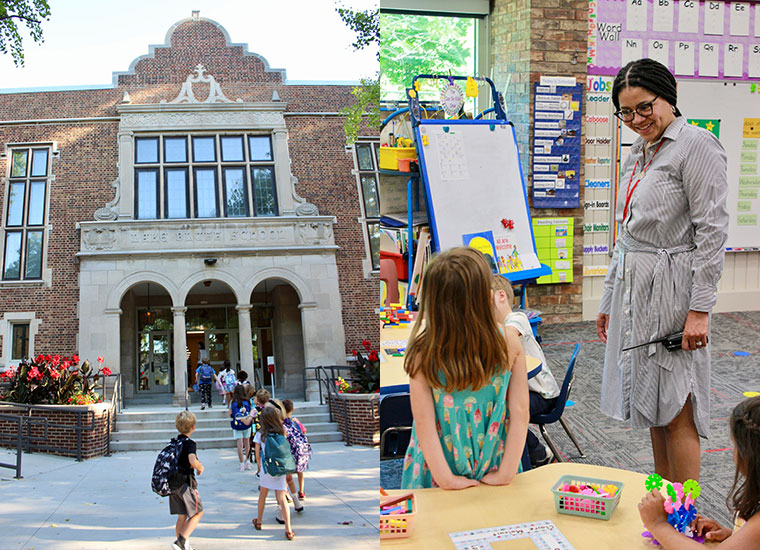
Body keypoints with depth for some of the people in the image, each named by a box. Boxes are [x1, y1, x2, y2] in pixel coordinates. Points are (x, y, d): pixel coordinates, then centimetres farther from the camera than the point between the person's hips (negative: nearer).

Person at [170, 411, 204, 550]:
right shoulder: (189, 443, -15)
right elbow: (192, 461, -31)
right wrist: (200, 468, -12)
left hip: (173, 485, 7)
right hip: (186, 484, -7)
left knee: (181, 516, 15)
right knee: (198, 512, 5)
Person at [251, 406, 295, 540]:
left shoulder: (260, 435, -7)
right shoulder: (281, 433, -5)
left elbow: (257, 456, 0)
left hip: (266, 469, 0)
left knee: (262, 495, 21)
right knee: (281, 498, 0)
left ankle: (259, 521, 38)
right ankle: (288, 530, -5)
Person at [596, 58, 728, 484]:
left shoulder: (696, 144, -8)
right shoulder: (637, 154, 17)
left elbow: (712, 231, -15)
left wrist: (700, 309, -19)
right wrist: (609, 300, 21)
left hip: (671, 289, -8)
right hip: (634, 289, 8)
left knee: (675, 412, -4)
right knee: (652, 406, 13)